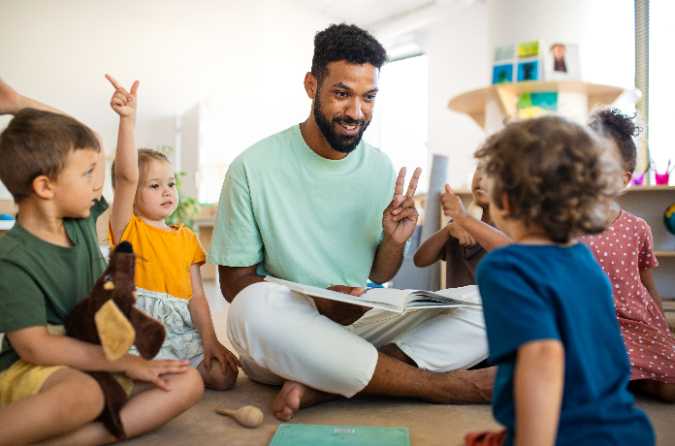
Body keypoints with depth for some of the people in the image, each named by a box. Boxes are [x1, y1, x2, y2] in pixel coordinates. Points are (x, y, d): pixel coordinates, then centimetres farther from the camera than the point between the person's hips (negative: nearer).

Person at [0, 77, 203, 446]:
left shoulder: (81, 221, 4)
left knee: (188, 382, -16)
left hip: (96, 365, 7)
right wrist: (125, 362, -21)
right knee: (83, 394, -42)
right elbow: (35, 347, -20)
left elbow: (92, 140, 17)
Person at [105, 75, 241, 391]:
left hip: (183, 331, 5)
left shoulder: (187, 238, 12)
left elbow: (196, 295, 8)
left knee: (224, 375, -12)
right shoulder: (127, 229, -1)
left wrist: (209, 339, -4)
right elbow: (125, 177, -19)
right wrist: (127, 119, -29)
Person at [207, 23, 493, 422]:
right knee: (253, 308, -37)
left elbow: (378, 278, 10)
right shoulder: (253, 168, -8)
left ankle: (318, 387, -23)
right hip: (290, 334, -3)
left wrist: (393, 243, -13)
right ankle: (440, 385, -21)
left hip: (362, 323, 4)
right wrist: (319, 304, -23)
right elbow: (234, 281, -7)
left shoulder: (382, 169, 3)